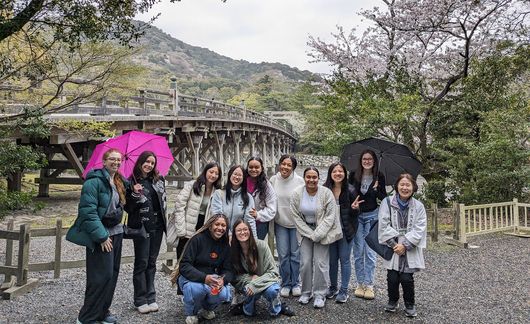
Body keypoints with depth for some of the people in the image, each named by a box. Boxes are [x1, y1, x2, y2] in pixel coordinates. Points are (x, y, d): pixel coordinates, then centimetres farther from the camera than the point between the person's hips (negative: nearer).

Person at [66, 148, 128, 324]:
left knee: (112, 274, 12)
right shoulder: (94, 181, -14)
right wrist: (101, 236, -20)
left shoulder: (120, 181, 10)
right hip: (100, 235, -8)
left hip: (116, 232, 8)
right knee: (102, 275, -7)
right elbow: (88, 211, -20)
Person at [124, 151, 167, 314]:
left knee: (152, 262, 10)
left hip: (157, 226, 4)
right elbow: (127, 208, -7)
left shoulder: (158, 180, 7)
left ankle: (151, 298, 18)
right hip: (141, 226, -4)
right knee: (141, 262, 1)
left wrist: (164, 218, 12)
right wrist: (134, 194, -23)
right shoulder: (132, 182, -6)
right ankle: (140, 301, 11)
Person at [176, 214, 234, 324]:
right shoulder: (198, 239, -15)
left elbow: (228, 270, 0)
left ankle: (207, 308, 10)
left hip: (212, 279, 4)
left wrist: (223, 280, -26)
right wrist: (204, 278, -36)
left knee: (224, 294, -26)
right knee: (196, 288, -37)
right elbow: (184, 265, -21)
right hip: (191, 278, -4)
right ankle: (191, 313, -2)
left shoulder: (225, 245, 1)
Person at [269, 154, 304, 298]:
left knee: (295, 254, 7)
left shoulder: (299, 181, -10)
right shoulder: (273, 180, -4)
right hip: (280, 222, 2)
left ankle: (295, 283, 23)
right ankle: (285, 283, 22)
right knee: (283, 254, 6)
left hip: (296, 223, -1)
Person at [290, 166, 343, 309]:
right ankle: (306, 292, 17)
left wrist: (317, 234, -15)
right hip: (305, 231, 2)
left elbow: (330, 216, -11)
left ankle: (320, 294, 8)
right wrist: (309, 234, -10)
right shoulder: (297, 194, -8)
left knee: (321, 263, -6)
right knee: (305, 262, -1)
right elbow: (296, 216, -4)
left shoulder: (326, 193, -13)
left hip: (323, 231, -2)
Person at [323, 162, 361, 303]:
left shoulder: (350, 190, -8)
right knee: (332, 260, 14)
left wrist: (354, 208, -22)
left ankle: (344, 291, 19)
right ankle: (333, 287, 31)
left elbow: (355, 214, -1)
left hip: (345, 230, -2)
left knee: (345, 259, 7)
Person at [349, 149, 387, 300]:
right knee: (358, 251, 6)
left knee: (370, 252, 0)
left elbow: (384, 198, 1)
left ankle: (369, 285, 10)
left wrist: (377, 190, -18)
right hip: (356, 215, 1)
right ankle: (360, 284, 16)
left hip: (372, 215, 0)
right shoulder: (354, 175, -3)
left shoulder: (379, 177, -2)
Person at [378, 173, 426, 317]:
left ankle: (410, 305, 21)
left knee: (407, 278, -3)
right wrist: (394, 243, -14)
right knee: (392, 277, 2)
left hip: (410, 250, 0)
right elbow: (384, 225, -7)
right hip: (392, 248, 0)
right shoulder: (387, 202, -2)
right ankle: (392, 301, 28)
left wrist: (405, 245, -14)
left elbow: (419, 229, -5)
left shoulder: (418, 206, 1)